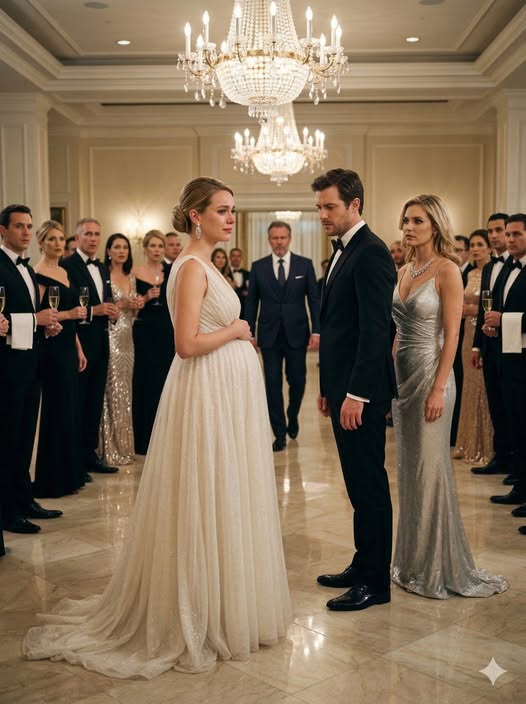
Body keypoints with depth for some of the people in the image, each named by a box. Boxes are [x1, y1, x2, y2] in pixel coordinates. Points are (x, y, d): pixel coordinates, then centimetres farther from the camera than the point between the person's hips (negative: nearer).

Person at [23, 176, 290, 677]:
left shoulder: (204, 265, 14)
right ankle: (202, 616, 15)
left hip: (228, 390, 10)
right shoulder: (192, 267, -15)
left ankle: (222, 605, 31)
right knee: (208, 501, 0)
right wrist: (235, 330, -11)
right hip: (209, 391, -10)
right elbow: (188, 344, -23)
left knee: (224, 499, 16)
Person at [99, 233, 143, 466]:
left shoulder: (131, 277, 14)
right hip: (110, 337, -7)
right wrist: (122, 305, -17)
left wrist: (137, 305, -1)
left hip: (127, 338, 7)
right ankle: (111, 449, 3)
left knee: (125, 391, 11)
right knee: (113, 392, -5)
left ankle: (124, 446, 20)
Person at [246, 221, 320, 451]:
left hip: (296, 334, 0)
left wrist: (316, 330, -6)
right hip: (269, 335, 0)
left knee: (297, 381, 6)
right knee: (273, 384, 1)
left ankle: (292, 417, 35)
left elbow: (314, 299, 1)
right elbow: (251, 302, 5)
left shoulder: (305, 264, 2)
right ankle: (280, 432, 12)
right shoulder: (258, 267, 4)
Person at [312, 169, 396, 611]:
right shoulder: (343, 252, 17)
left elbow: (375, 329, -20)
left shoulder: (371, 252, -14)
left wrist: (356, 393, -22)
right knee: (358, 483, 15)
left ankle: (375, 582, 10)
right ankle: (363, 564, 27)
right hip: (343, 388, 9)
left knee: (369, 484, -1)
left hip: (362, 392, -9)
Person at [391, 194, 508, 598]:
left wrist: (438, 389, -19)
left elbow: (451, 335, -14)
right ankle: (414, 560, 26)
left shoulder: (447, 270, -10)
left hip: (430, 374, -8)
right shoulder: (404, 271, 11)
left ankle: (438, 567, 14)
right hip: (402, 374, 8)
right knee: (409, 467, 13)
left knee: (430, 468, -1)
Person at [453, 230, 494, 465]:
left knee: (485, 387, -3)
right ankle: (469, 443, 22)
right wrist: (461, 310, 3)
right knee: (470, 386, 12)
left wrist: (476, 309, -17)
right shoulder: (470, 274, 13)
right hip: (469, 332, 8)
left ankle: (487, 447, 8)